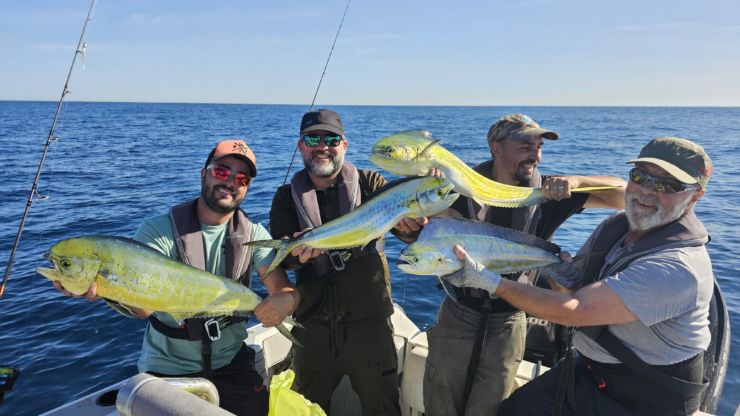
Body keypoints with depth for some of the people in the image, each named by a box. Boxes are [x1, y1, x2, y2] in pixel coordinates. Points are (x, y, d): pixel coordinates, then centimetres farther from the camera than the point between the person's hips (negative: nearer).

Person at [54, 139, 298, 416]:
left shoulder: (254, 236, -6)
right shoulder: (158, 230, -14)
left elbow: (285, 290, -14)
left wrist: (285, 301, -39)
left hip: (231, 361, 2)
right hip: (167, 368, -2)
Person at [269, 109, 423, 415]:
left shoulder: (369, 183, -1)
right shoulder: (287, 196, 3)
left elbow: (406, 224, -14)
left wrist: (413, 224, -38)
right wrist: (297, 252, -33)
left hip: (369, 322, -1)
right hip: (313, 325, 2)